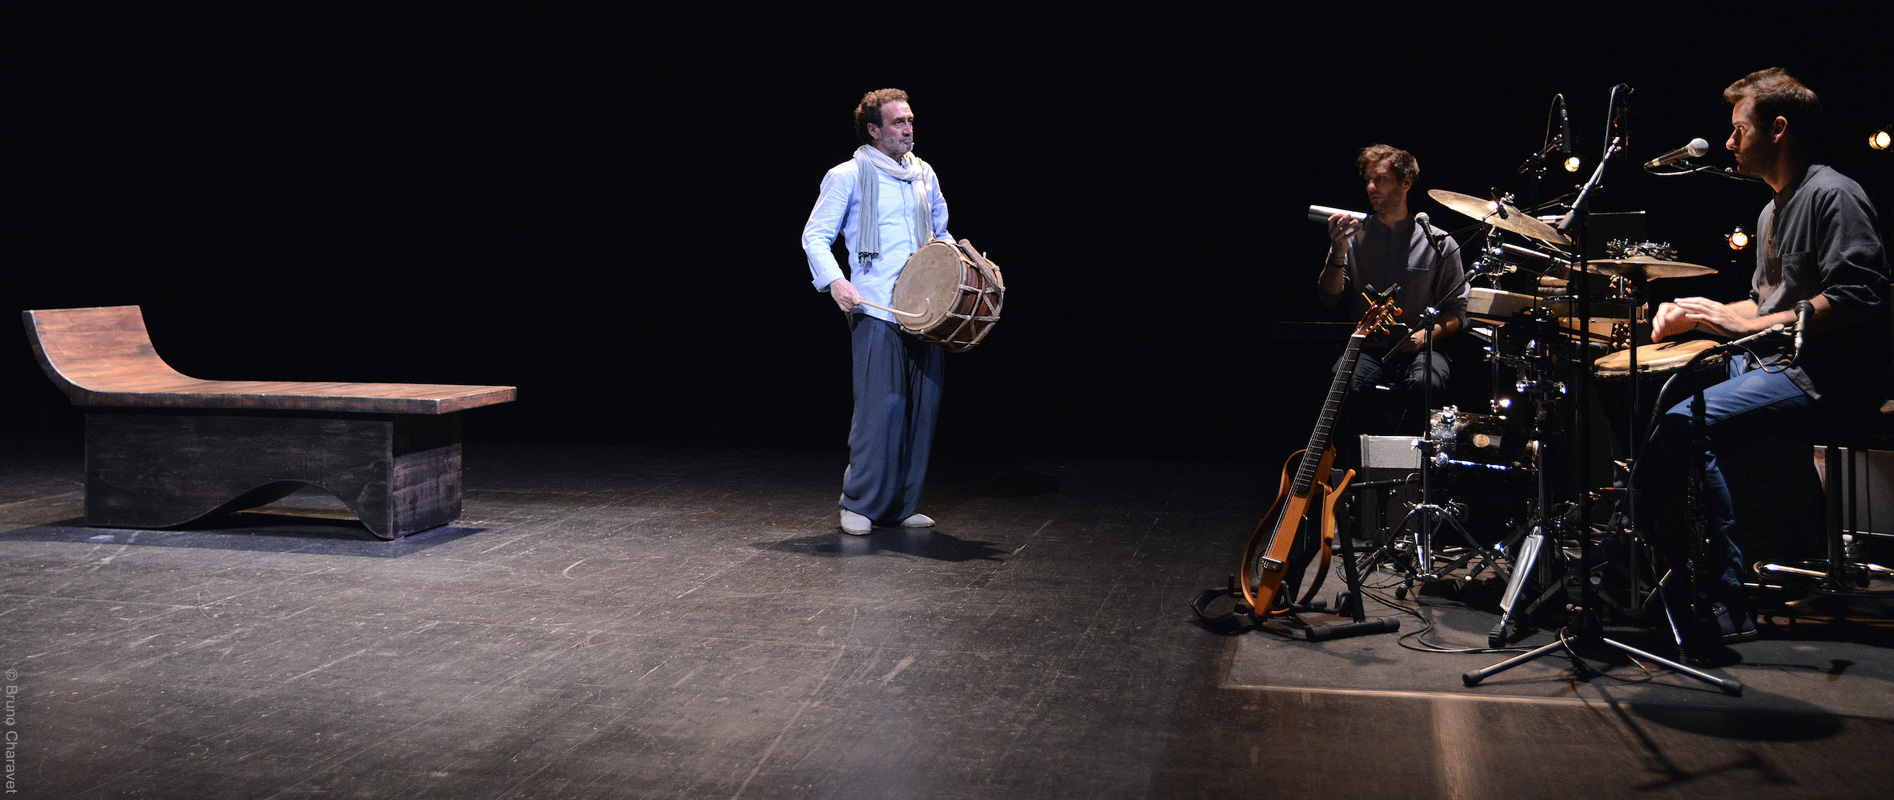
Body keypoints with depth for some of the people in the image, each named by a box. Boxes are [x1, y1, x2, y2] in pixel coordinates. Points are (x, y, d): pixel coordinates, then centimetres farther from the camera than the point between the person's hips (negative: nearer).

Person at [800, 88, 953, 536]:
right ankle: (860, 505, 2)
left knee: (923, 403, 4)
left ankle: (904, 504, 15)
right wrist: (834, 281, -18)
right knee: (879, 406, -10)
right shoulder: (848, 176, 0)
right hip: (875, 309, -6)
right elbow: (815, 236, -1)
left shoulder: (924, 175, 17)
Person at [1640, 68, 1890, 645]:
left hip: (1824, 379, -11)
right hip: (1770, 365, 11)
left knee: (1685, 423, -29)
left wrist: (1745, 325, -24)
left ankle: (1724, 608, -26)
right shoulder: (1773, 211, 21)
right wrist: (1696, 314, 9)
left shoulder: (1832, 195, -11)